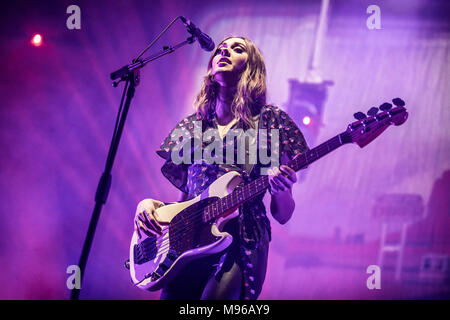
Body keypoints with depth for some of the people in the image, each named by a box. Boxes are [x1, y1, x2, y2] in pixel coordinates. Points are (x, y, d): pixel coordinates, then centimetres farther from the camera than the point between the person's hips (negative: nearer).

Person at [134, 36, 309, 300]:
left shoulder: (269, 120, 7)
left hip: (241, 247, -3)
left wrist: (280, 190, -16)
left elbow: (283, 215, 6)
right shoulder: (190, 127, 17)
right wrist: (149, 204, 2)